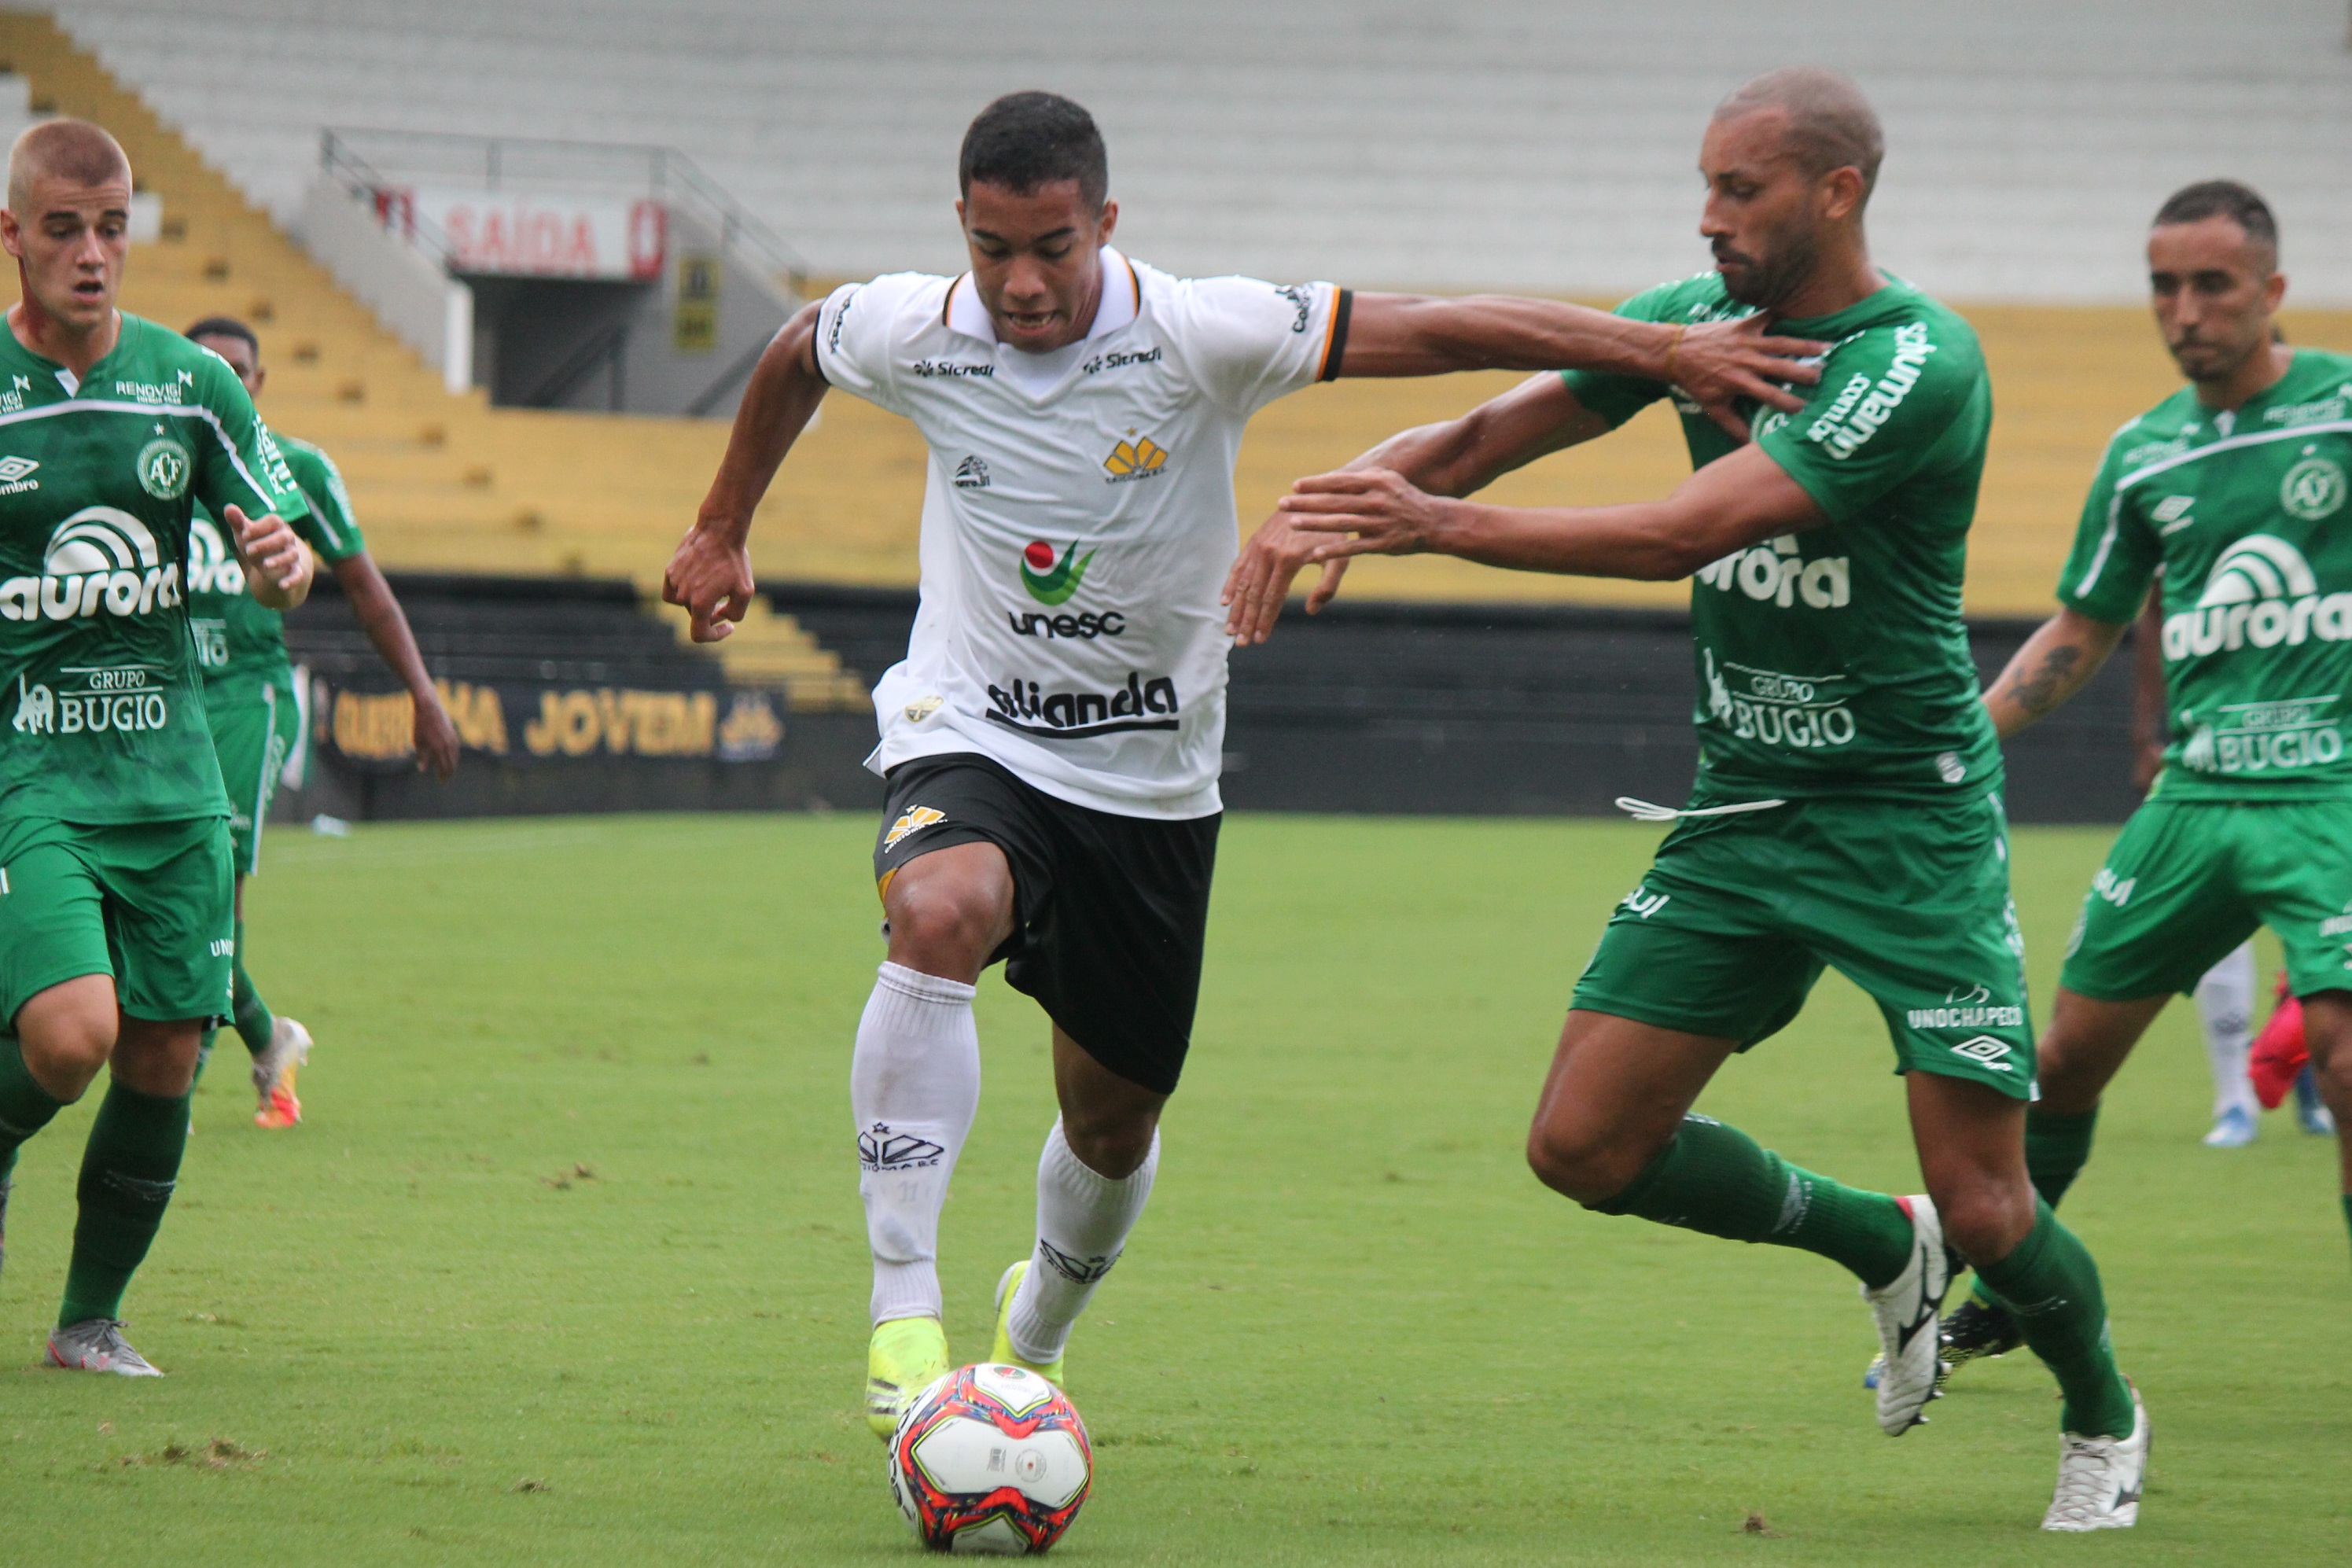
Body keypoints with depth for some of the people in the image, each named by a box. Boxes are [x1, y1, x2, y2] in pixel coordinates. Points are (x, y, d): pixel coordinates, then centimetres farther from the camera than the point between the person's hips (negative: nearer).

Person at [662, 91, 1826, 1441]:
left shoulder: (1199, 338, -18)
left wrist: (1665, 352, -19)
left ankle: (1035, 1340, 44)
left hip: (1151, 779, 1)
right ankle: (905, 1317, -35)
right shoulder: (911, 335, -11)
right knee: (940, 914, -35)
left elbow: (1437, 331, -17)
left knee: (1115, 1118, 11)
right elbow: (794, 357, 13)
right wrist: (723, 532, 22)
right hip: (970, 738, -1)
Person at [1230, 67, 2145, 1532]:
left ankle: (2105, 1420, 28)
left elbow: (1681, 534, -29)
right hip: (1742, 806, 6)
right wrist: (1326, 502, -20)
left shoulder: (1918, 363, -21)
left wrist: (1439, 522, -32)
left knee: (1984, 1208, -6)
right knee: (1585, 1145, -4)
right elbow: (1488, 431, 0)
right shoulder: (1699, 319, 2)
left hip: (1910, 819, -6)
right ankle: (1880, 1245, 22)